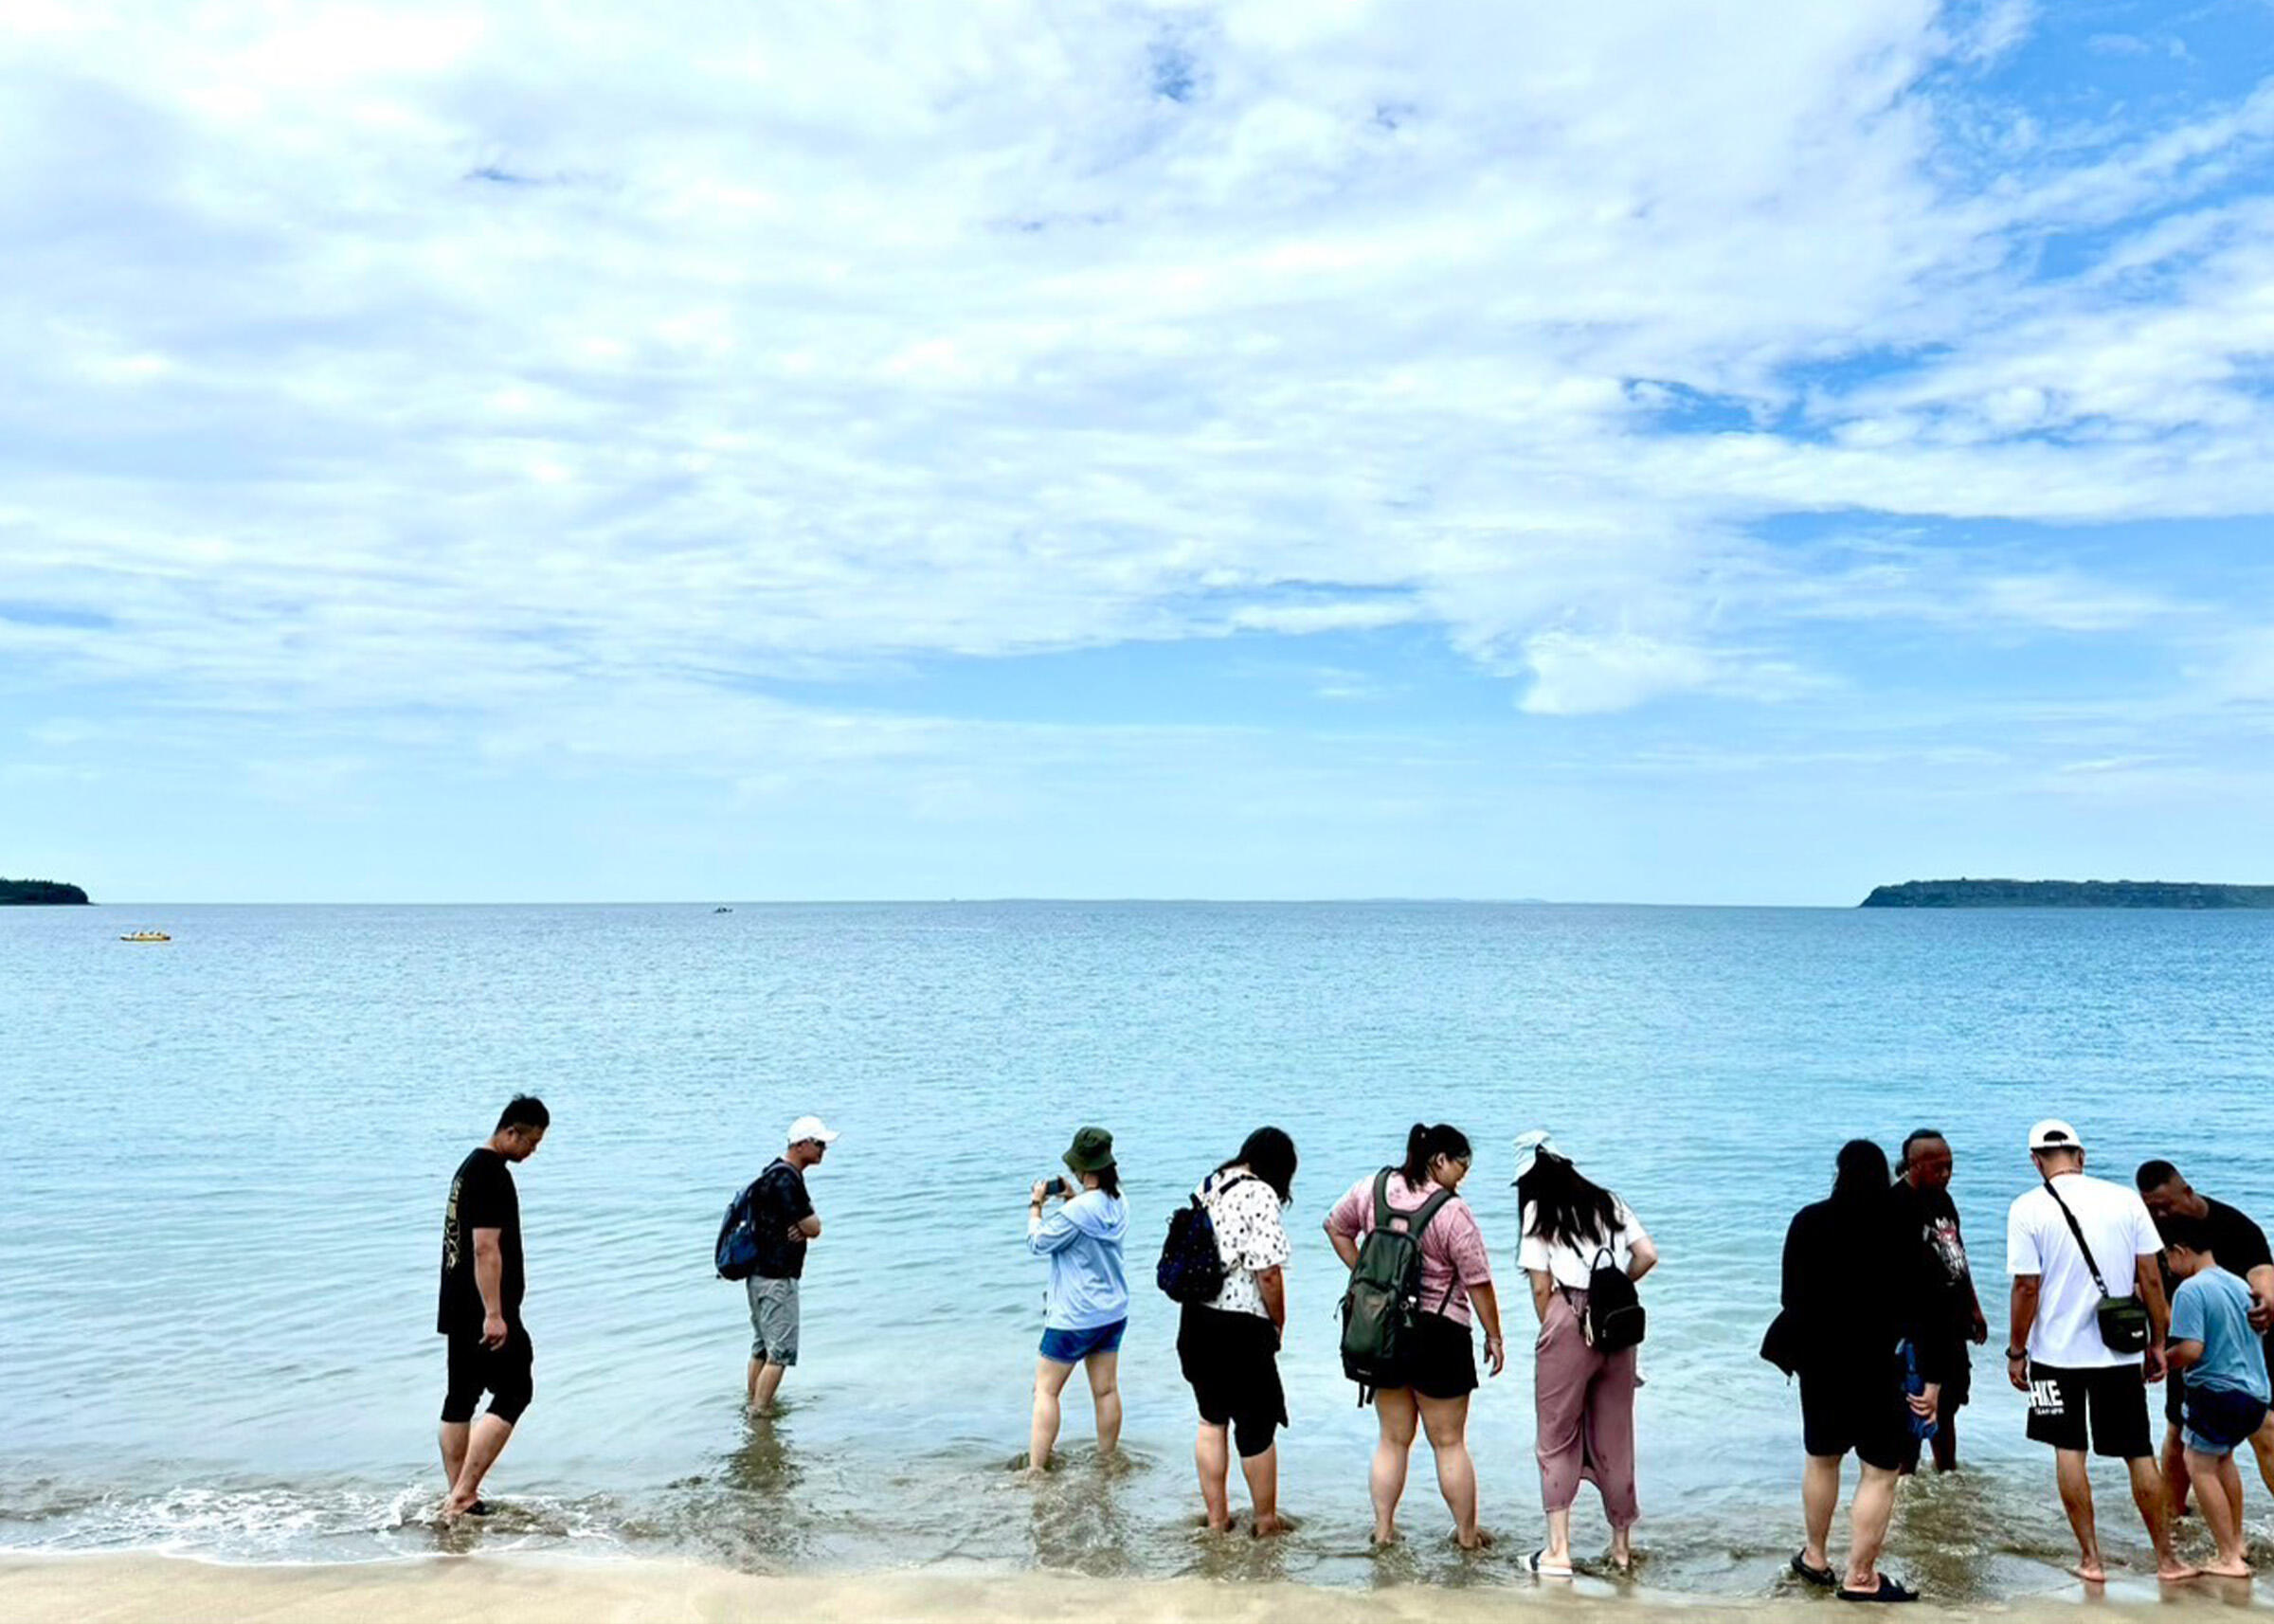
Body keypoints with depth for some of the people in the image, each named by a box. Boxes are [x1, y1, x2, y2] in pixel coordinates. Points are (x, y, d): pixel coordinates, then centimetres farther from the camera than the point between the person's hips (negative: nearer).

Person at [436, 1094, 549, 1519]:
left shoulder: (470, 1166, 16)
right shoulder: (493, 1176, -17)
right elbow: (486, 1248, -23)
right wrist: (494, 1314, -24)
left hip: (457, 1309, 10)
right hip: (484, 1311, -10)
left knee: (460, 1398, 13)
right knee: (514, 1393, -6)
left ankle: (456, 1495, 18)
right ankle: (464, 1492, -9)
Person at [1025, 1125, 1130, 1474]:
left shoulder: (1078, 1211, -24)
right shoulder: (1118, 1204, 2)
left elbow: (1037, 1243, -15)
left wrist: (1036, 1205, -4)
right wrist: (1072, 1199, 11)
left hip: (1074, 1317, -8)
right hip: (1114, 1312, 8)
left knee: (1046, 1389, 2)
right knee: (1106, 1390, 14)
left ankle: (1035, 1468, 0)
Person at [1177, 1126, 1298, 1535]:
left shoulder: (1208, 1185, 8)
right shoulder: (1260, 1195, -16)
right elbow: (1268, 1274, -20)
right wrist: (1279, 1323, -3)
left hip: (1196, 1318, 7)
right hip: (1241, 1328, -7)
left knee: (1211, 1420, 18)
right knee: (1257, 1427, 9)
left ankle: (1216, 1517, 26)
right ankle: (1266, 1519, 23)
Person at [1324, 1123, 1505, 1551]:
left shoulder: (1373, 1188, 1)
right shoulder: (1452, 1211, -16)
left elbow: (1336, 1227, 16)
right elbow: (1478, 1283, -12)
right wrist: (1494, 1338, -1)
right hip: (1438, 1334, -5)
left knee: (1393, 1439, 16)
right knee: (1449, 1443, 8)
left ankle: (1383, 1530, 18)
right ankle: (1467, 1534, 18)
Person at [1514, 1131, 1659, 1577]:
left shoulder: (1539, 1211, 0)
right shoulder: (1609, 1202, 13)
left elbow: (1541, 1287, -4)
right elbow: (1647, 1255, 6)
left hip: (1567, 1323, -4)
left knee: (1557, 1439, 5)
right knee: (1614, 1438, 14)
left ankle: (1558, 1551, 2)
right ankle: (1622, 1546, 24)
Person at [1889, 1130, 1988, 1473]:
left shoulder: (1942, 1199, 12)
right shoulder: (1896, 1203, -16)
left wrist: (1974, 1308, 23)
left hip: (1951, 1323, 9)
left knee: (1947, 1405, 19)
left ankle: (1949, 1472, 31)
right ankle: (1906, 1477, 7)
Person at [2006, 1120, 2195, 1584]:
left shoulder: (2028, 1208, -9)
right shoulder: (2125, 1199, -2)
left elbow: (2027, 1288, -10)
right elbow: (2151, 1278, -1)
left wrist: (2016, 1352, 0)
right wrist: (2157, 1343, 10)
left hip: (2057, 1352, -2)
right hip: (2121, 1351, 2)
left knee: (2068, 1450, 9)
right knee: (2139, 1454, 12)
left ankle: (2090, 1558, 12)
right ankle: (2167, 1559, 21)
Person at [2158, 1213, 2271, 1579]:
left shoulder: (2190, 1291, -15)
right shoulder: (2239, 1285, 11)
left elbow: (2190, 1349, -22)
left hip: (2219, 1392, -9)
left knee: (2200, 1465, 0)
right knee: (2222, 1456, 27)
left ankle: (2230, 1559, -3)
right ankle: (2237, 1542, 35)